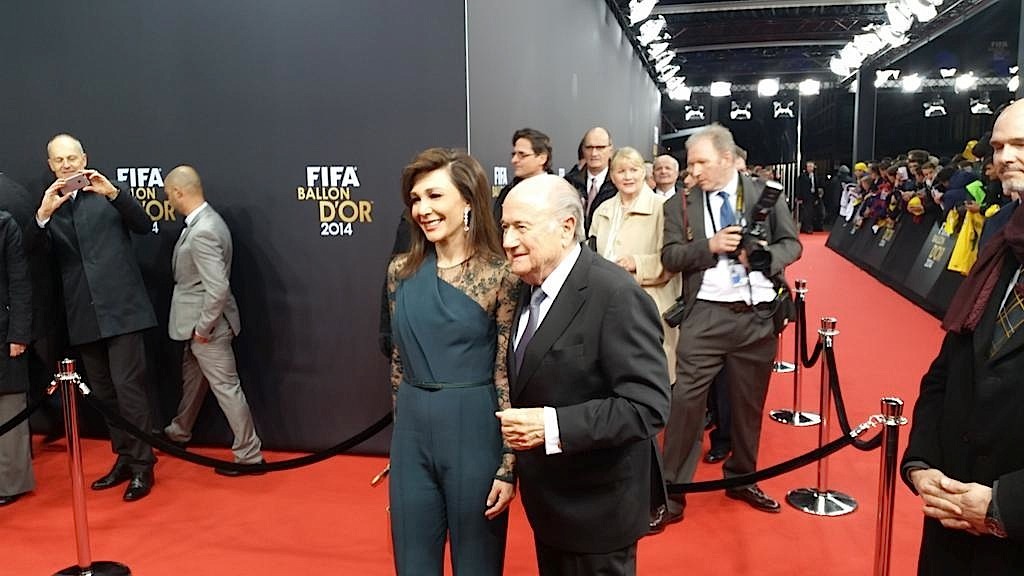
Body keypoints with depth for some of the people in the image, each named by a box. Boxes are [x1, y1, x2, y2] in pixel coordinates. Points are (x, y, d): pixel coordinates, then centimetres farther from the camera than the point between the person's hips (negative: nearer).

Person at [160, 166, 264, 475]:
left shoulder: (202, 232, -27)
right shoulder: (203, 220, 5)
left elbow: (218, 288, -31)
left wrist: (203, 328, -19)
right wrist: (197, 326, 16)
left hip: (207, 324, -10)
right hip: (196, 320, 10)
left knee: (225, 387, 0)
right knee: (192, 379, 27)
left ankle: (249, 454, 11)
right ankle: (179, 432, 48)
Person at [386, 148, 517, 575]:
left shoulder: (499, 275, -10)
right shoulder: (402, 271, 2)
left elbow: (509, 373, -9)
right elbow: (400, 358, 12)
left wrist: (509, 465, -9)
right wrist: (405, 424, 14)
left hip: (474, 431, -4)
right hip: (411, 433, 4)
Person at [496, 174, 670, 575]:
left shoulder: (616, 296, -23)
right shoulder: (530, 286, 3)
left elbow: (648, 405, -27)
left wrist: (553, 426, -32)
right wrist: (515, 421, 0)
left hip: (596, 502, -7)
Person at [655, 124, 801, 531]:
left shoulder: (766, 194, 5)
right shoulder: (680, 204, 3)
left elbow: (792, 244, 6)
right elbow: (670, 257, -2)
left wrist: (761, 255, -14)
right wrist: (710, 245, -17)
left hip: (759, 315, 2)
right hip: (706, 315, -1)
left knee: (749, 403, 14)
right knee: (685, 400, -8)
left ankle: (741, 478, 34)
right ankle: (671, 494, 2)